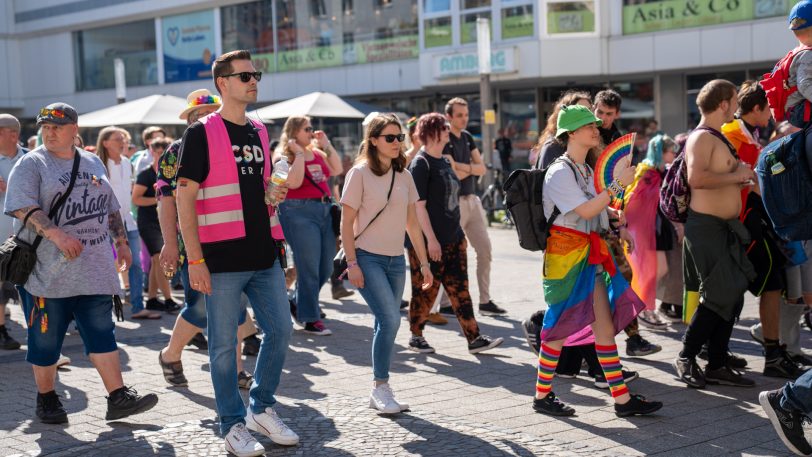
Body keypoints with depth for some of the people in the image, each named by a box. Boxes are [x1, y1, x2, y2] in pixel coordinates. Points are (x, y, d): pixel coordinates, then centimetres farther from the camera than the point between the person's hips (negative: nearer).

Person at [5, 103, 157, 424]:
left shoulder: (93, 163, 15)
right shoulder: (31, 164, -3)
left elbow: (111, 208, 24)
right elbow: (23, 208, -17)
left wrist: (121, 241, 17)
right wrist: (55, 234, -29)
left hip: (94, 270, 4)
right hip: (48, 271, -4)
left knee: (102, 332, 0)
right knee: (45, 337, 4)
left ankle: (118, 397, -1)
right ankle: (46, 399, 19)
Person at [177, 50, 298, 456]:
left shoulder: (259, 132, 13)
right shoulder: (202, 133, -7)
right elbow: (185, 197, -10)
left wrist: (275, 192, 7)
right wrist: (195, 259, -15)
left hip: (263, 255, 7)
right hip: (223, 259, -6)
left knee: (280, 330, 9)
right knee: (224, 344, 2)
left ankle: (262, 409, 27)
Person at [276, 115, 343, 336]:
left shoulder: (317, 153, 15)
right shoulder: (285, 157, -5)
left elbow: (337, 170, 10)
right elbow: (294, 182, -20)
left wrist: (326, 144, 8)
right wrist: (299, 154, -14)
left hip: (324, 210, 7)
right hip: (299, 212, -7)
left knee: (326, 267, 11)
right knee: (309, 269, -4)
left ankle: (299, 302, 31)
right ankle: (311, 320, 4)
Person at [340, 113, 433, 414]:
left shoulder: (404, 176, 10)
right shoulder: (360, 173, -7)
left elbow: (412, 222, 14)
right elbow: (346, 223, -8)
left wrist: (424, 262, 12)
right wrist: (352, 263, -14)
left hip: (396, 260, 6)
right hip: (367, 258, -6)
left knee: (386, 324, 7)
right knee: (390, 319, -16)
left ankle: (379, 392, 16)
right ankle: (380, 387, -3)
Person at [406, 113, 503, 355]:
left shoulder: (445, 161, 14)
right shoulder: (420, 164, -12)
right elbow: (419, 205, -16)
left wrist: (460, 233, 20)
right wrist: (431, 239, -20)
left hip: (452, 238, 8)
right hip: (429, 242, -8)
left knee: (460, 290, 6)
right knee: (426, 291, 3)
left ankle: (474, 339, 6)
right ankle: (416, 336, 18)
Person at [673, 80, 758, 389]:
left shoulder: (719, 138, 18)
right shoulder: (701, 137, -13)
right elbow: (696, 178, -30)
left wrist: (743, 178, 14)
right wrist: (736, 176, -20)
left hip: (726, 227, 10)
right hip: (706, 227, -10)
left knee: (733, 297, 10)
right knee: (719, 297, -10)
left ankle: (717, 365, 17)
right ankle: (685, 358, 3)